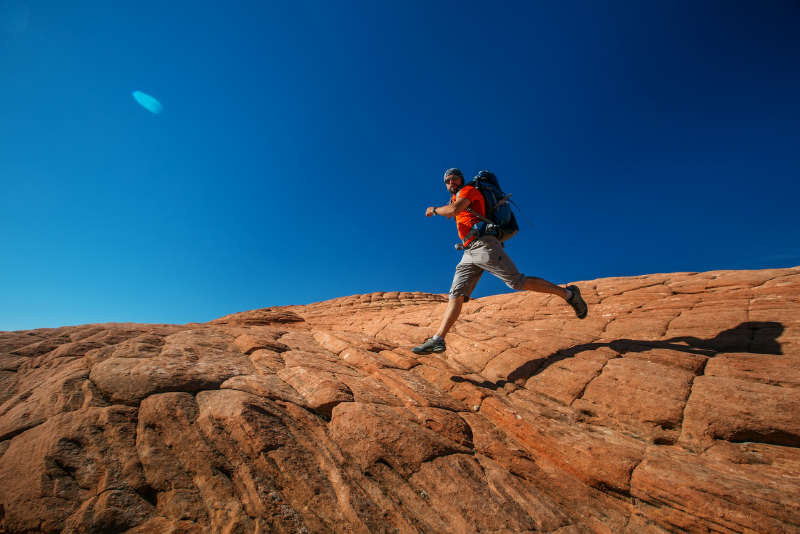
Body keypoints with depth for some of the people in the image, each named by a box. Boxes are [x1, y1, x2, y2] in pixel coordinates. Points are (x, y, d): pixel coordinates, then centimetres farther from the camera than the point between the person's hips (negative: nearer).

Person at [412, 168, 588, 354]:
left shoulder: (469, 190, 5)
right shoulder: (456, 199, 29)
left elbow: (454, 209, -14)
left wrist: (434, 210, 0)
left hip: (484, 245, -8)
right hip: (469, 253, 8)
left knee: (517, 282, -11)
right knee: (456, 294, -5)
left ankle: (568, 294, 8)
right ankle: (438, 340, -11)